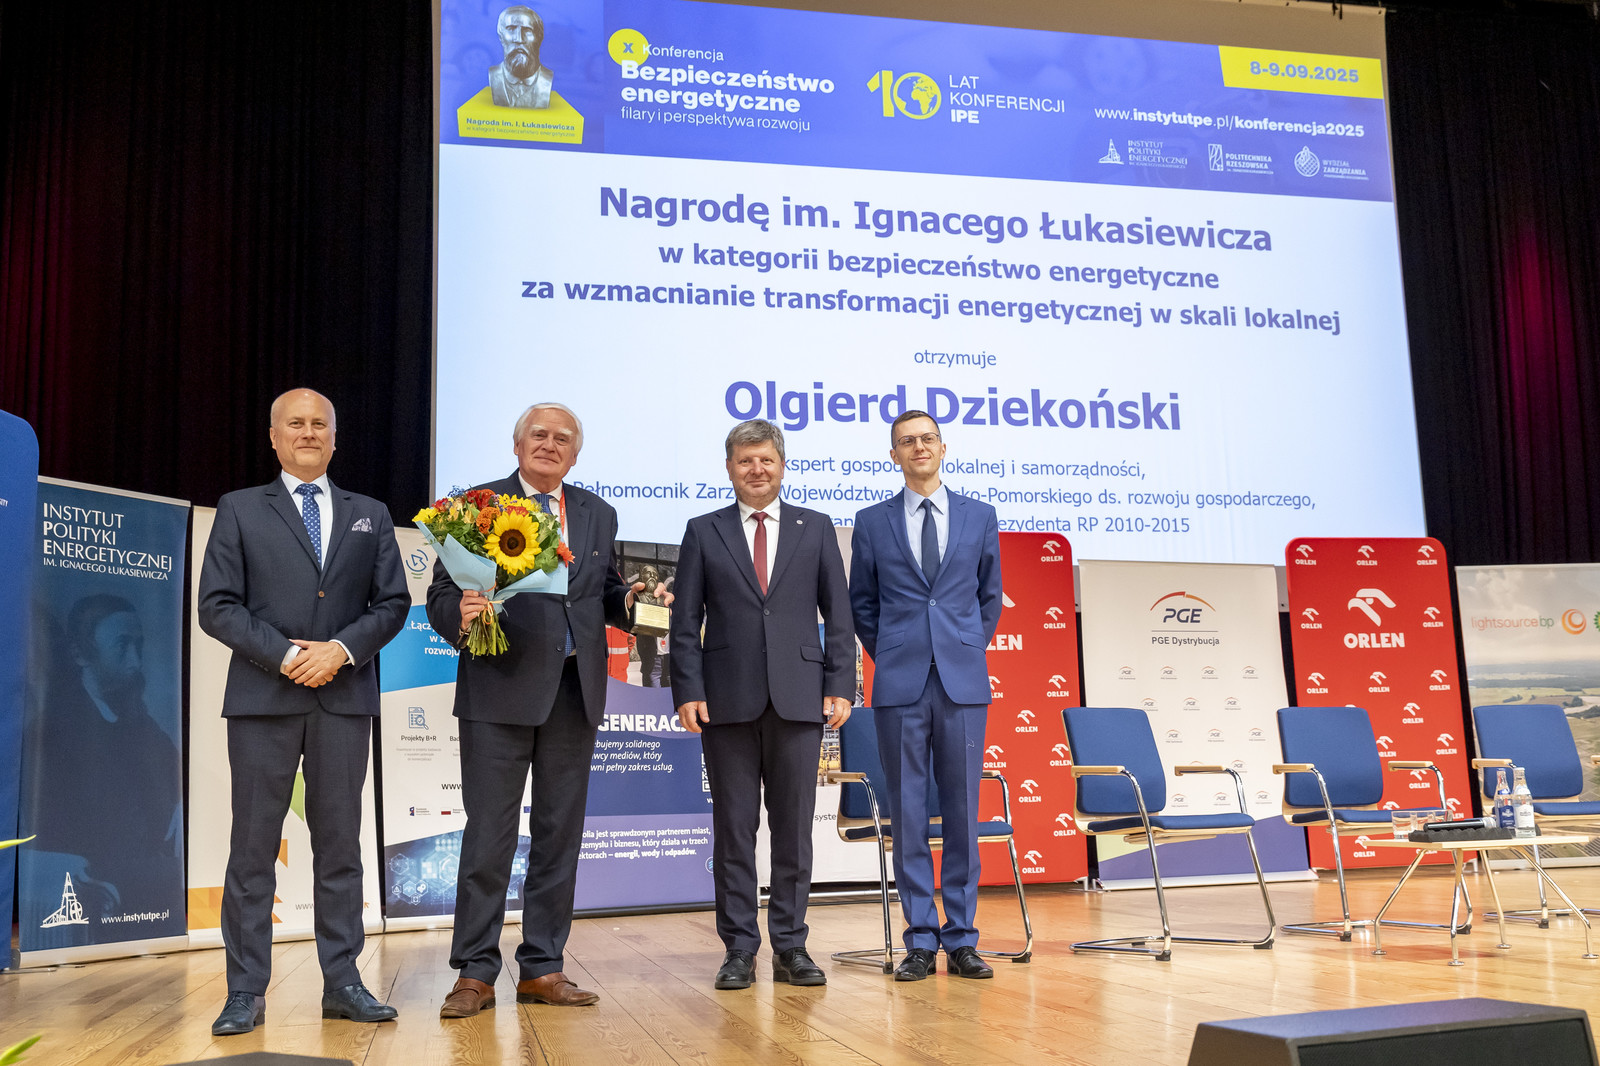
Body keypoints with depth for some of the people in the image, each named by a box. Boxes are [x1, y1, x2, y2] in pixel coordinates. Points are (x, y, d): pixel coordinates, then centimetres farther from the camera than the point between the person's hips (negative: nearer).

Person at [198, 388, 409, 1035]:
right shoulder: (240, 510, 9)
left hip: (344, 695, 2)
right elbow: (217, 606, 0)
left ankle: (342, 984, 11)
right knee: (253, 845, 0)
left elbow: (392, 603, 9)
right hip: (262, 697, -2)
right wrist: (286, 656, -11)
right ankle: (246, 992, 6)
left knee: (339, 843, 5)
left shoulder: (370, 515, 15)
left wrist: (342, 649, -8)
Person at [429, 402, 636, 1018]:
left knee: (560, 835, 9)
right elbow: (439, 597, -3)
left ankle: (541, 969, 19)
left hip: (575, 692, 4)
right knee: (489, 835, -1)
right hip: (500, 691, -4)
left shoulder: (598, 515, 14)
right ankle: (475, 974, 9)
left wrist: (629, 602, -6)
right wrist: (460, 616, -24)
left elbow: (606, 595, 15)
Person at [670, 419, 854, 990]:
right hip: (728, 700, 0)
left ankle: (790, 946, 14)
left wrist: (840, 686, -1)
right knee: (733, 828, 4)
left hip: (798, 699, 1)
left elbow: (838, 614, 8)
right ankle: (739, 948, 13)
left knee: (794, 826, 4)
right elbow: (685, 621, 5)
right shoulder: (703, 532, 9)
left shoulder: (816, 528, 11)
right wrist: (688, 691, -5)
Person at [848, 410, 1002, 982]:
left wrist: (969, 651, 9)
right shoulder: (872, 522, 8)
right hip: (900, 684, 0)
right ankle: (921, 940, 10)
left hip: (963, 682, 1)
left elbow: (990, 596, 17)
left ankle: (961, 938, 11)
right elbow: (861, 603, 13)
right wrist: (888, 657, 6)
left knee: (962, 810, 3)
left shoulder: (979, 516, 10)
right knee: (907, 811, 2)